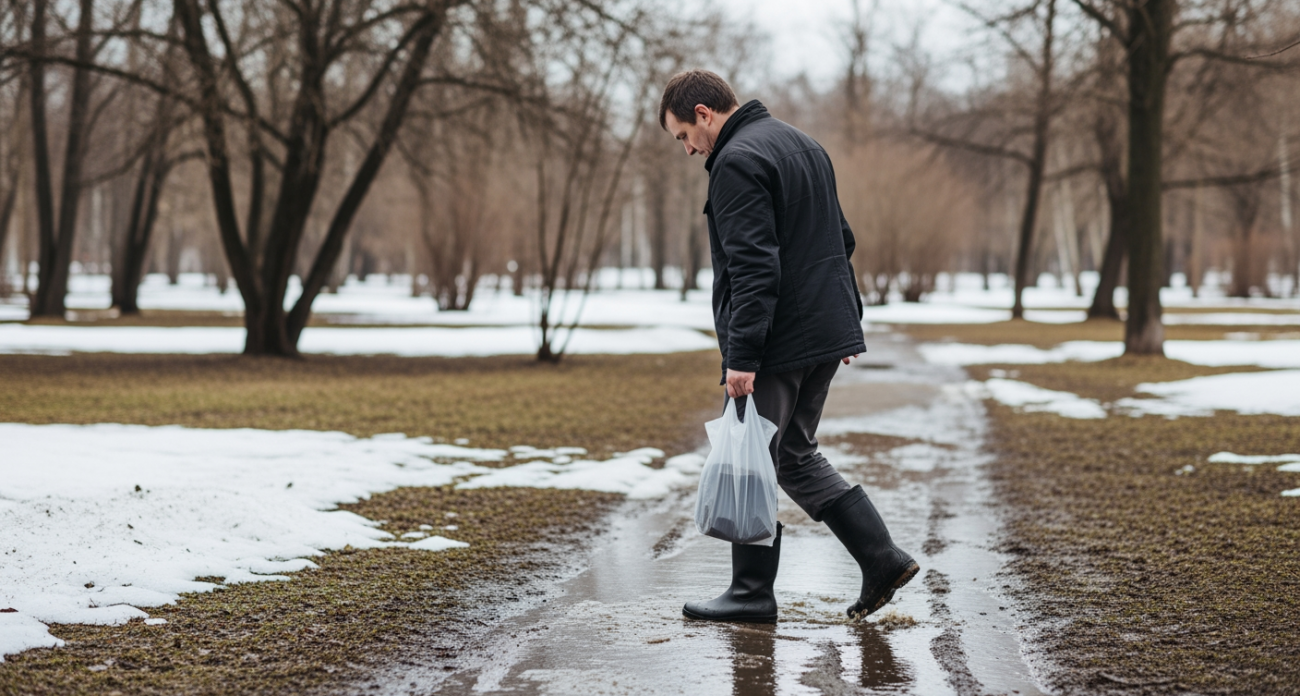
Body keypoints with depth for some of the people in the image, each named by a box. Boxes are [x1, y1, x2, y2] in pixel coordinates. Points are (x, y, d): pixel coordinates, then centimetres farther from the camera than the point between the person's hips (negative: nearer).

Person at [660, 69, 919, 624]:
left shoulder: (737, 162, -15)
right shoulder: (801, 144, 17)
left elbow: (754, 268, -24)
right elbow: (840, 239, 22)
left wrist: (742, 356, -25)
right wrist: (848, 318, 25)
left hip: (777, 347, -10)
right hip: (826, 334, 10)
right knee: (796, 455, 18)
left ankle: (752, 592, 9)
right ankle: (881, 557, 12)